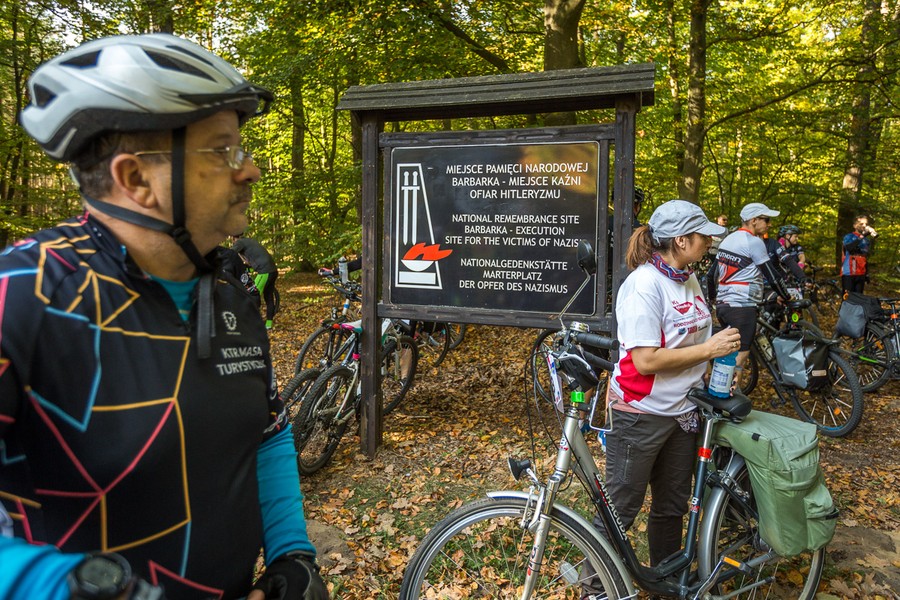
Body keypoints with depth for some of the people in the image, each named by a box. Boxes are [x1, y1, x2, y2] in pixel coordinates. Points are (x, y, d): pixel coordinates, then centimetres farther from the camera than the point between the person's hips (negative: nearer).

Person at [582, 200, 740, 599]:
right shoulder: (644, 284, -20)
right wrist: (708, 349, -20)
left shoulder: (689, 279, 6)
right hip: (641, 414, -8)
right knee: (621, 509, 5)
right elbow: (646, 359, -24)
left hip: (682, 412, 8)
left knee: (672, 506, 20)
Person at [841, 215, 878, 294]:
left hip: (861, 274, 6)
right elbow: (849, 247, -28)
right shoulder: (849, 237, -4)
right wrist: (862, 236, -34)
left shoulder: (867, 240, 14)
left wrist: (867, 274, 20)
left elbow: (866, 258, 22)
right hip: (849, 274, -6)